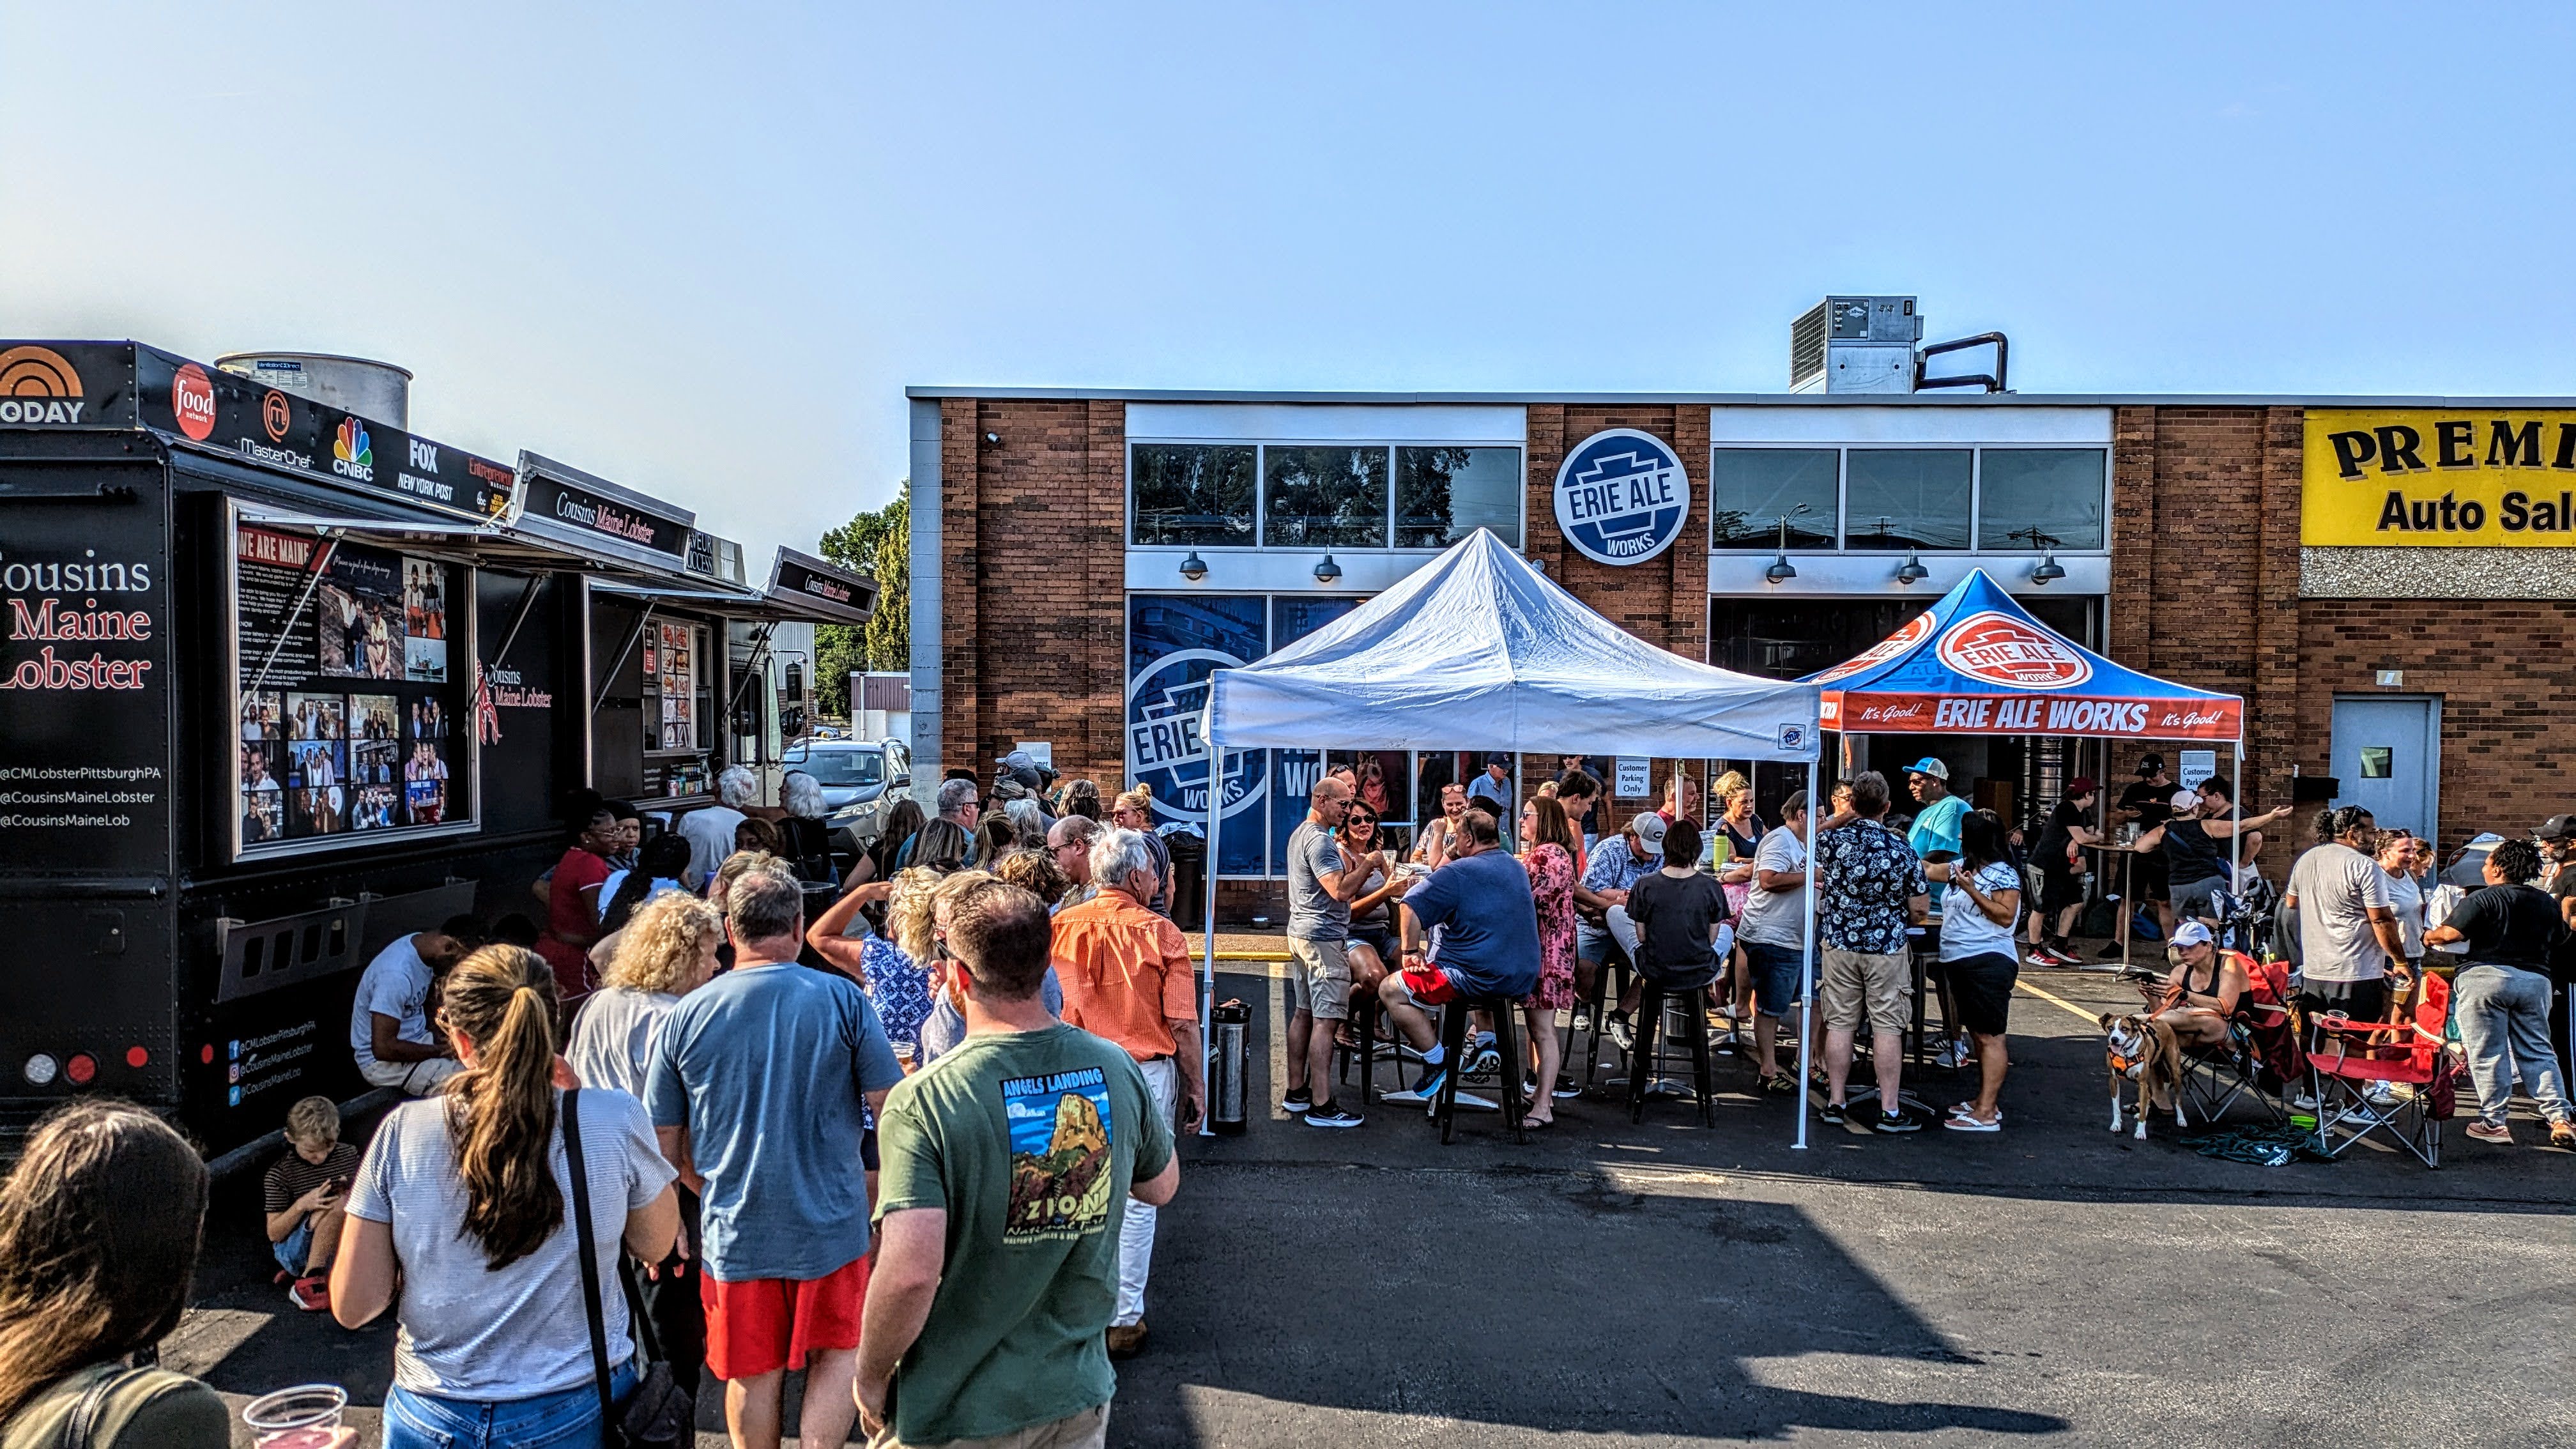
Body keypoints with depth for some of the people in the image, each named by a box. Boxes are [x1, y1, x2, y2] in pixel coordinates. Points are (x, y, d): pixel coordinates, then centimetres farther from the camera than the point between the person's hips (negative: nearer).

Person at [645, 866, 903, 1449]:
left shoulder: (686, 1015, -6)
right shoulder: (842, 999, -12)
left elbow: (666, 1143, 1)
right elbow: (892, 1107, -8)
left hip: (734, 1227, 2)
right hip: (831, 1221, -1)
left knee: (754, 1373, 18)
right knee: (838, 1352, 19)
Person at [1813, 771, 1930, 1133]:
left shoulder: (1830, 841, -8)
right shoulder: (1902, 849, -10)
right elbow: (1920, 908, -5)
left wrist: (1845, 818, 23)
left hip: (1839, 945, 2)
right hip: (1886, 949, -2)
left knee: (1839, 1024, 8)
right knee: (1887, 1027, 3)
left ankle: (1834, 1102, 14)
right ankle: (1889, 1111, 6)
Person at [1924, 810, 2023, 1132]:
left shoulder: (2003, 874, -10)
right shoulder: (1960, 867, 13)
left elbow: (2006, 916, -15)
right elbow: (1927, 870, 26)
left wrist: (1972, 890, -19)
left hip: (1988, 962, -9)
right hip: (1959, 962, 9)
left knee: (1989, 1037, -8)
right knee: (1978, 1035, 15)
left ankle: (1986, 1113, -10)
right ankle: (1985, 1101, 23)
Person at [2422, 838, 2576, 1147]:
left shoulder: (2484, 898, -9)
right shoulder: (2548, 903, 11)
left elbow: (2451, 933, -16)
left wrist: (2429, 935, 3)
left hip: (2486, 977, -6)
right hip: (2535, 980, 6)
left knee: (2488, 1055, 1)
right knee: (2538, 1052, 12)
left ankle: (2495, 1122, 3)